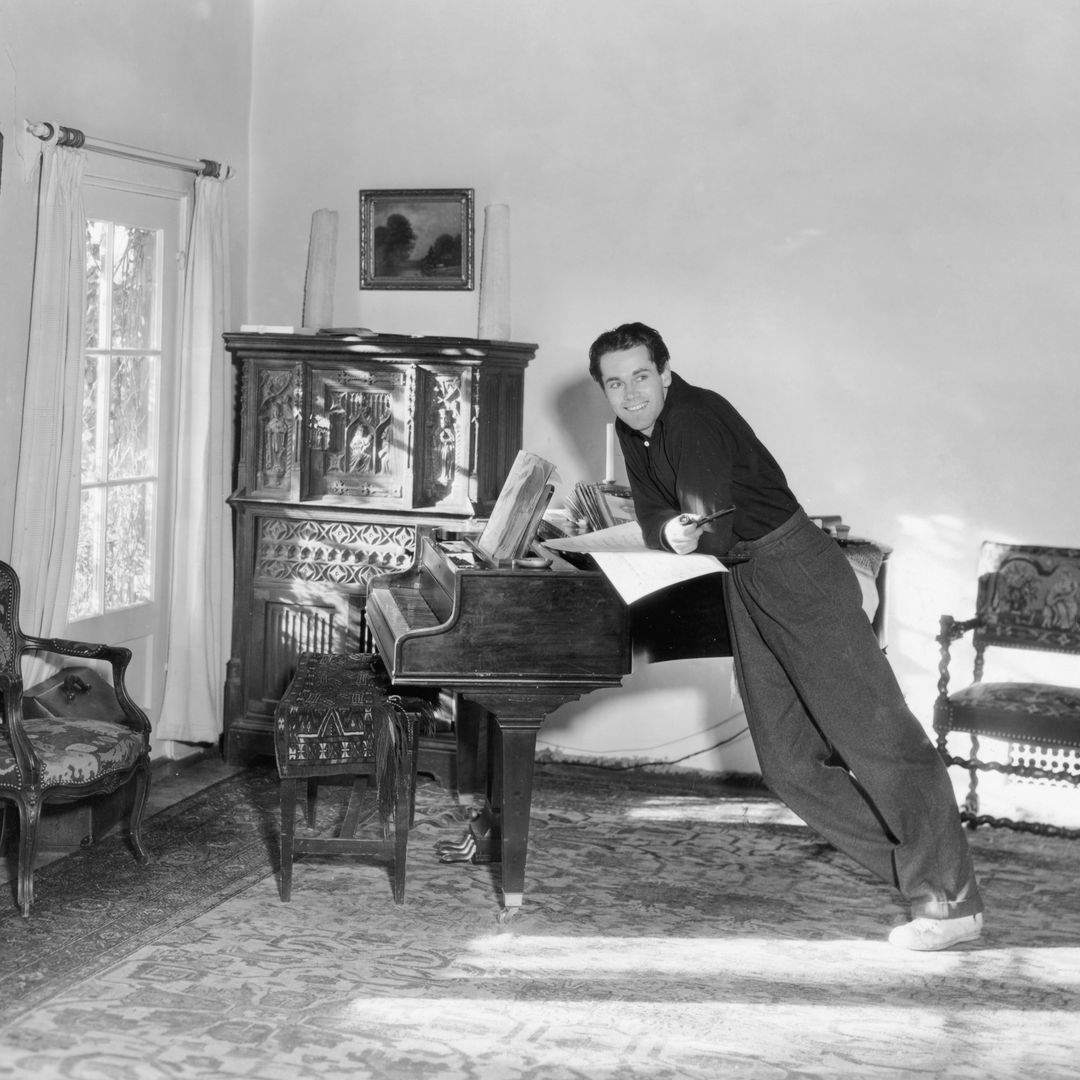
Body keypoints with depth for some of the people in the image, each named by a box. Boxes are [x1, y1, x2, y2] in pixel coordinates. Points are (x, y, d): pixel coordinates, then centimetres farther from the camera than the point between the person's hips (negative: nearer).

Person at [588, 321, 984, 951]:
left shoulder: (695, 417, -18)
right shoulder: (634, 432, 10)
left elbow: (714, 530, -25)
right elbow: (654, 521, 8)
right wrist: (673, 530, -10)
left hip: (800, 572, -9)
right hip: (743, 585, 10)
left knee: (874, 734, -10)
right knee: (788, 762, 4)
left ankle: (952, 903, -8)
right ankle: (909, 862, 12)